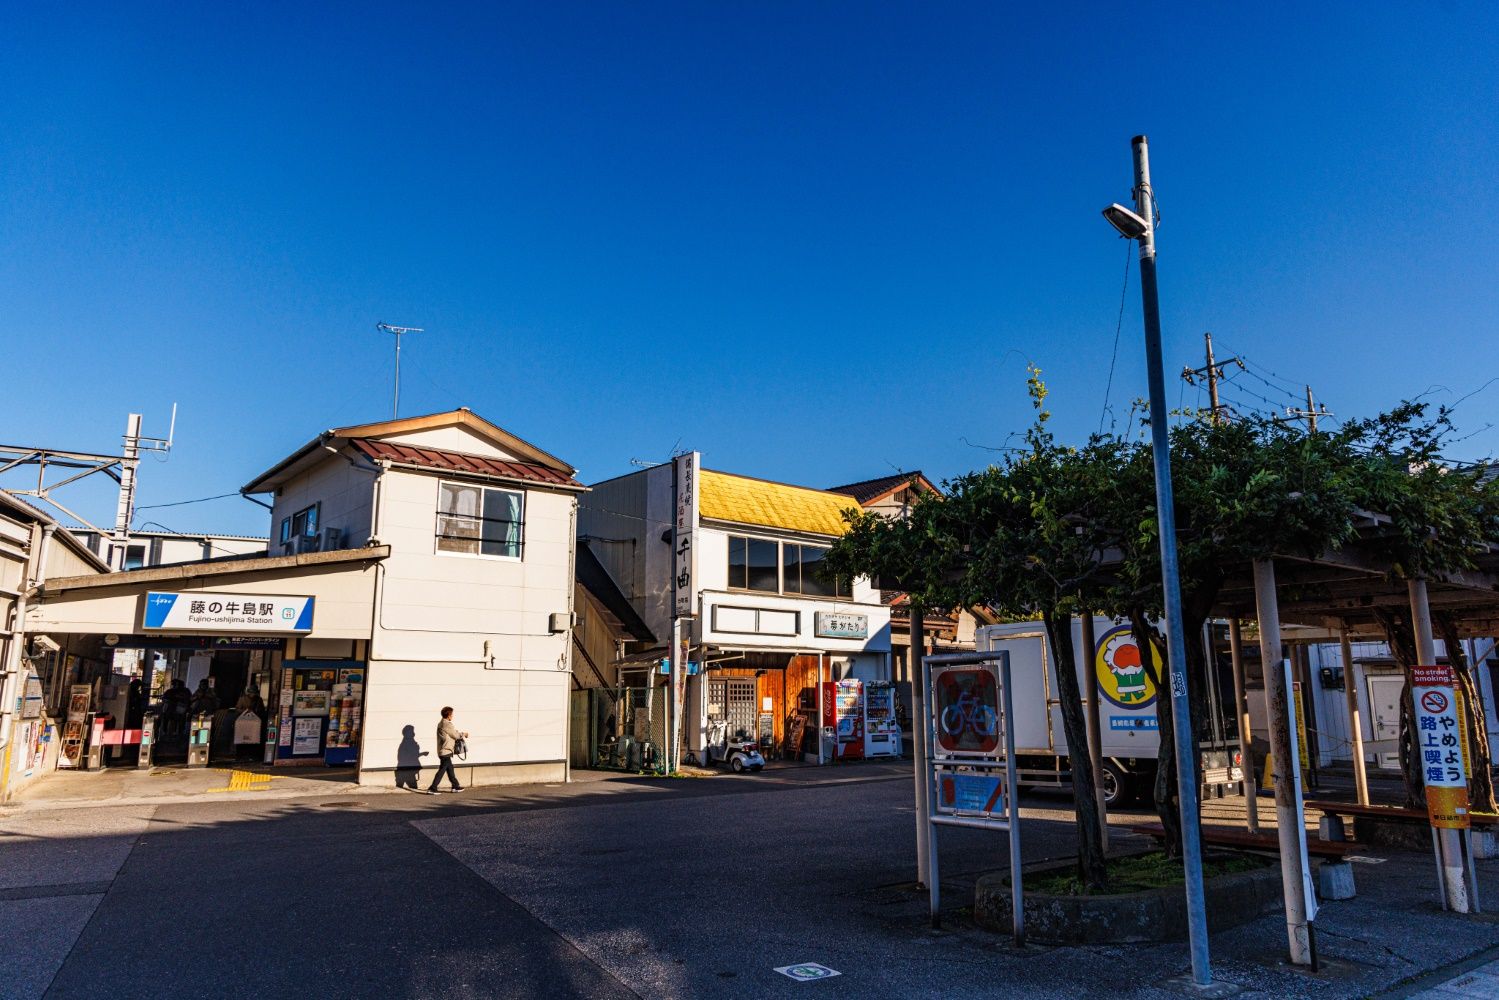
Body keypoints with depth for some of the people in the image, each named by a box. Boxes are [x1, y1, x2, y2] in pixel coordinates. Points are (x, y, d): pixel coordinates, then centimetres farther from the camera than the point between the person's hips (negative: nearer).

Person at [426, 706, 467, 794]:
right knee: (442, 770, -5)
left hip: (442, 751, 10)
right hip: (446, 751, -10)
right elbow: (456, 735, -9)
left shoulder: (441, 723, 13)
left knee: (450, 769, 16)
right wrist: (464, 735, 8)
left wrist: (461, 735, 15)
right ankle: (432, 788, -5)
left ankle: (455, 786, 25)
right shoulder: (447, 724, -16)